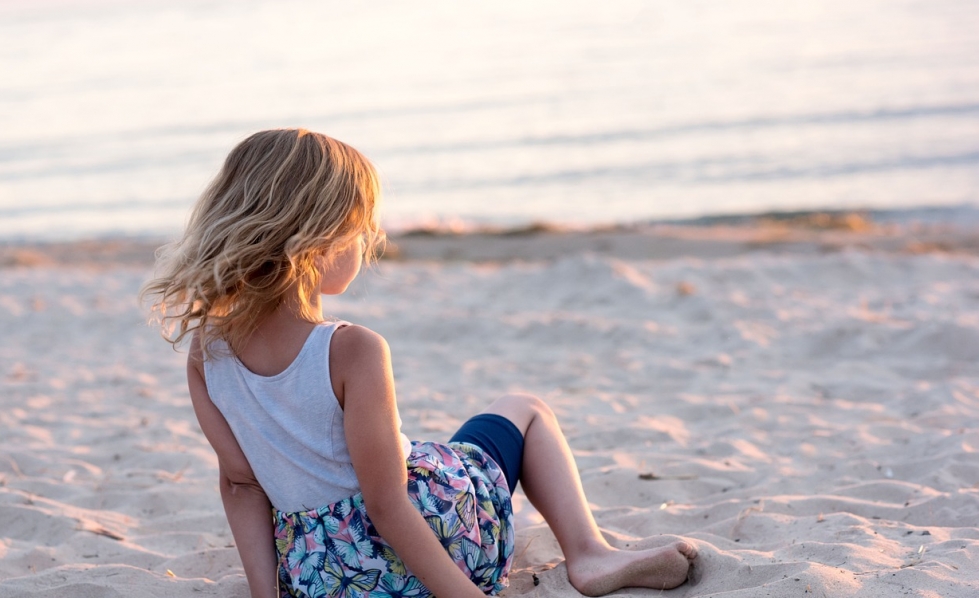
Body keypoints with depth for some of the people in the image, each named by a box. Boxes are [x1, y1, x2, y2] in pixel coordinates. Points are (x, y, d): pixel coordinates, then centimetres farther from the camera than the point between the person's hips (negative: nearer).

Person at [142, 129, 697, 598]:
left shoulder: (205, 354, -9)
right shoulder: (354, 352, -27)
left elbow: (241, 481, -4)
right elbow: (386, 506, -25)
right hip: (436, 534, -5)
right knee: (525, 410, 23)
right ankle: (589, 553, 13)